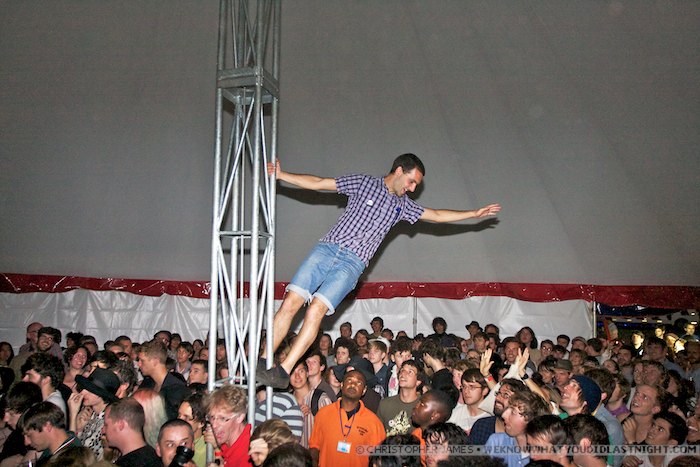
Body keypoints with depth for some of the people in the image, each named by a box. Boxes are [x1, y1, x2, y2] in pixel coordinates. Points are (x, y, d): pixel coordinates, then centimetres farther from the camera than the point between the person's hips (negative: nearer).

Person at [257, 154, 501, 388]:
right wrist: (280, 175, 7)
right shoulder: (363, 183, 11)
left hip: (352, 263, 0)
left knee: (315, 310, -19)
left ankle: (283, 372, -17)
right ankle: (260, 362, -3)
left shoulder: (402, 206, 19)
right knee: (290, 303, -11)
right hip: (327, 248, 0)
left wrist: (474, 213, 17)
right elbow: (318, 183, 11)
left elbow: (437, 215, 22)